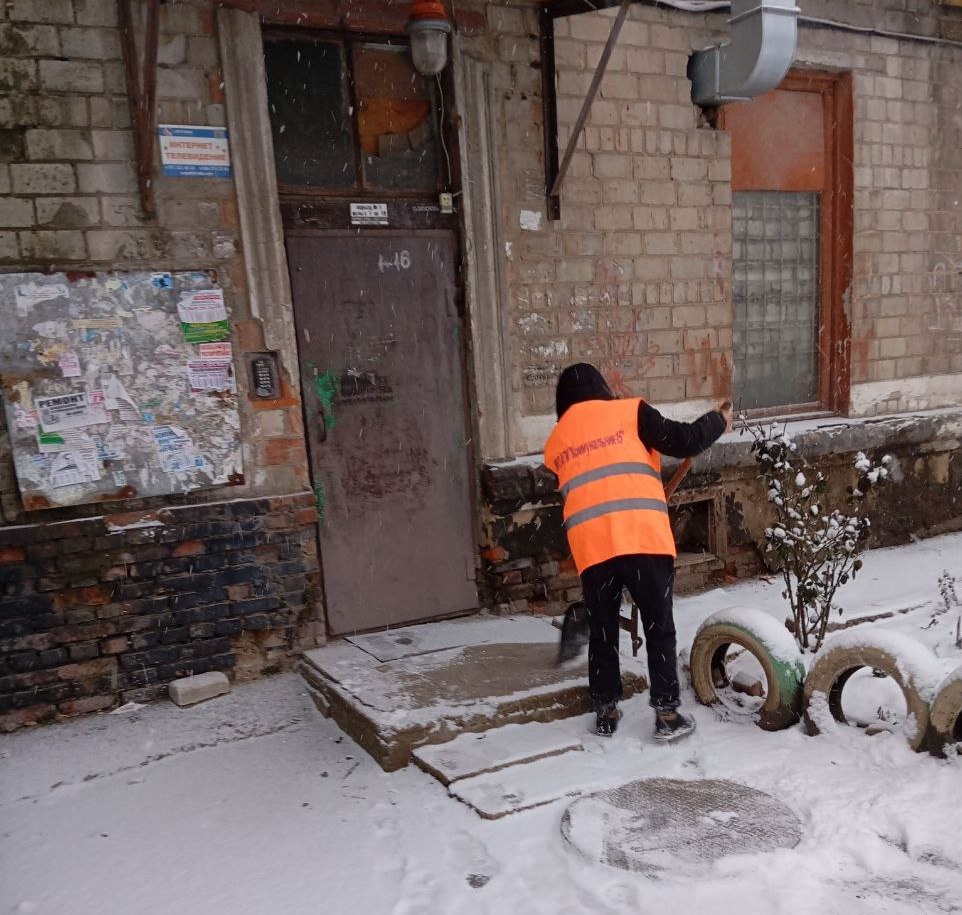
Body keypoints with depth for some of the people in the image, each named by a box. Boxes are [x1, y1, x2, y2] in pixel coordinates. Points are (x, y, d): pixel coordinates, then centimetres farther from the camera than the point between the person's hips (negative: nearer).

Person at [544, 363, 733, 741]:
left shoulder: (555, 443, 20)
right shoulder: (630, 412, 8)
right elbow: (682, 441, 4)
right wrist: (719, 421, 22)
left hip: (590, 544, 3)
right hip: (643, 538, -3)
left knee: (602, 631, 17)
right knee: (659, 628, 10)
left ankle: (605, 713, 25)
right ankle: (667, 713, 15)